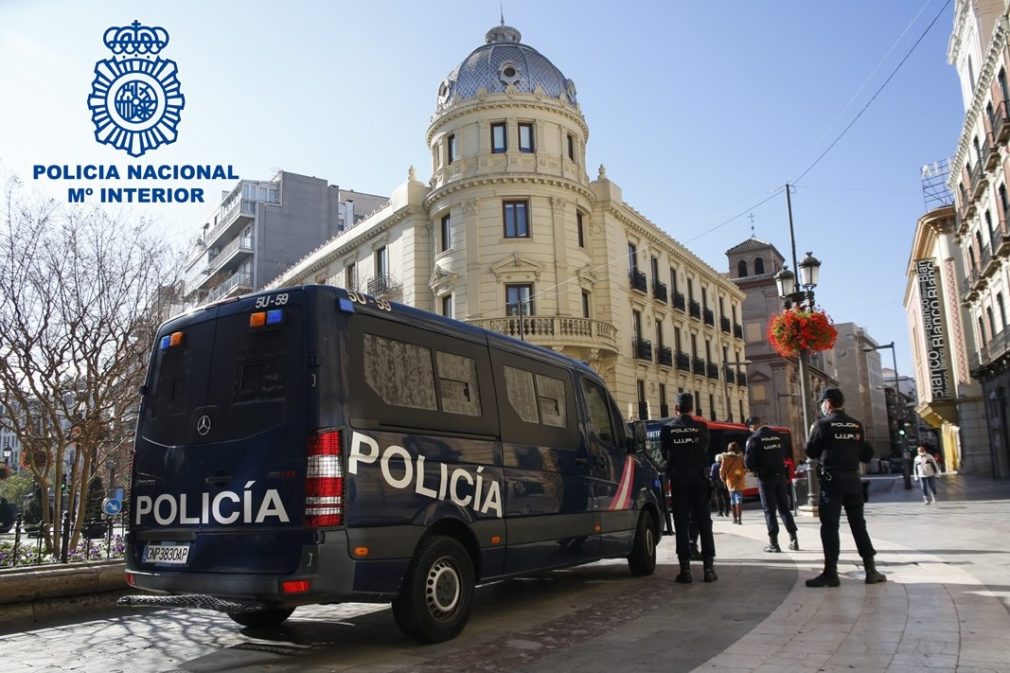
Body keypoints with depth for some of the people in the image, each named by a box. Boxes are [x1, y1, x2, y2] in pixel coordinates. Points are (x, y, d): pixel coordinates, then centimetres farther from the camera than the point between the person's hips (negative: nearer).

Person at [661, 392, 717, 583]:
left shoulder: (667, 429, -1)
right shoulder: (701, 428, 0)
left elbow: (664, 454, 4)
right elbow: (706, 451, 8)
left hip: (678, 478, -1)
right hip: (699, 476, 1)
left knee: (681, 524, 3)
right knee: (704, 522, 7)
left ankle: (685, 569, 1)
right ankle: (709, 566, 6)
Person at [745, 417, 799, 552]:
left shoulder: (754, 438, -11)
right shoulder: (777, 435, 6)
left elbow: (748, 461, -13)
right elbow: (784, 454, 12)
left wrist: (755, 469, 7)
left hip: (765, 477, -5)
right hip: (780, 475, 5)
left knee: (769, 509, 2)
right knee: (784, 507, 13)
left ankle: (773, 543, 3)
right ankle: (793, 539, 12)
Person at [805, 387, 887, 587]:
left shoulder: (823, 424, -7)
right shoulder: (857, 425, 7)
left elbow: (811, 452, -3)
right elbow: (866, 454, 10)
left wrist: (812, 434, 13)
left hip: (832, 480, -5)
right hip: (853, 479, 5)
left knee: (830, 526, -3)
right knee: (858, 524, 12)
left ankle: (831, 573, -5)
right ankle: (871, 570, 12)